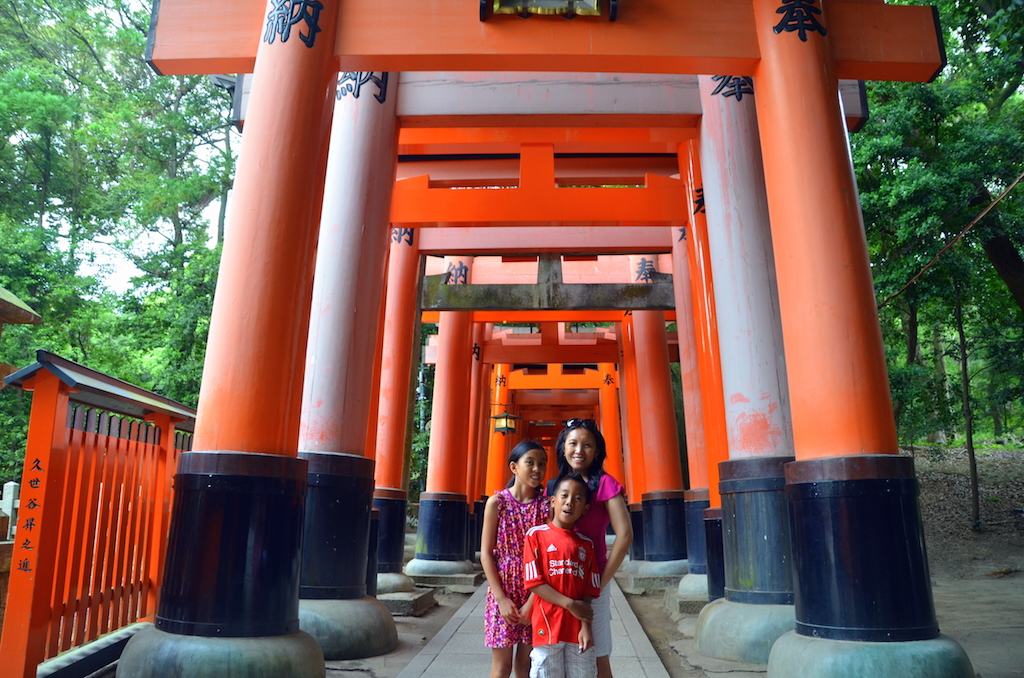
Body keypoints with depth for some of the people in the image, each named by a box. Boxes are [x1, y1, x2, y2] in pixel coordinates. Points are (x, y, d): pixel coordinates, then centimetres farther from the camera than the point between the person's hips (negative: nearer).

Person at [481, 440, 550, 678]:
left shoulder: (546, 505, -1)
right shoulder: (497, 502, -5)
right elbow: (486, 553, -5)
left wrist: (533, 601, -11)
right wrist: (502, 599, -11)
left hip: (535, 594, 2)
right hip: (504, 592, -2)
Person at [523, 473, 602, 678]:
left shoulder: (587, 544, 8)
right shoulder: (536, 535, -2)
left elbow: (590, 590, 5)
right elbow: (534, 582, -8)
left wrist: (586, 625, -8)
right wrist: (570, 604, -14)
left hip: (578, 629, 3)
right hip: (547, 626, -3)